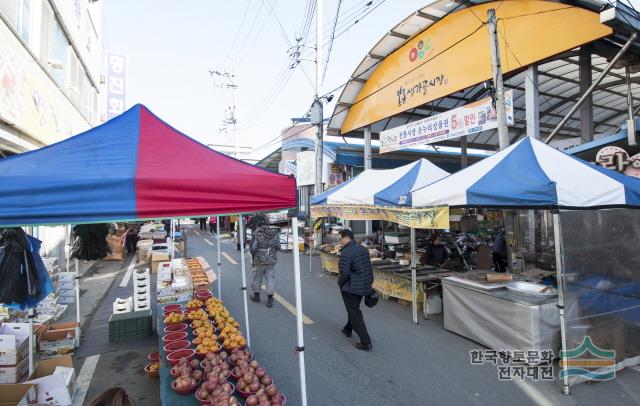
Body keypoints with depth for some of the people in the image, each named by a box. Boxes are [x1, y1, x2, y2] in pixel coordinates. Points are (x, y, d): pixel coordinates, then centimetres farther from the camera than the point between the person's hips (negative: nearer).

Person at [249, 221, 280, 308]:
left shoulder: (256, 233, -12)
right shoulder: (275, 232, -1)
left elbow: (252, 248, -13)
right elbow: (278, 247, 3)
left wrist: (253, 252, 8)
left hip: (259, 260, -2)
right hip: (272, 260, 2)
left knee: (257, 278, 17)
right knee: (270, 279, 7)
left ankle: (256, 295, 31)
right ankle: (270, 299, 3)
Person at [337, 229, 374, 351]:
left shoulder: (346, 252, -21)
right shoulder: (363, 249, 6)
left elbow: (344, 273, -23)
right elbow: (369, 268, 10)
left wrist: (340, 283, -4)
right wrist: (369, 283, 18)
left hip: (351, 288, -9)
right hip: (364, 286, 9)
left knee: (355, 313, 2)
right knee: (354, 309, 26)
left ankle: (366, 342, 2)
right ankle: (348, 329, 46)